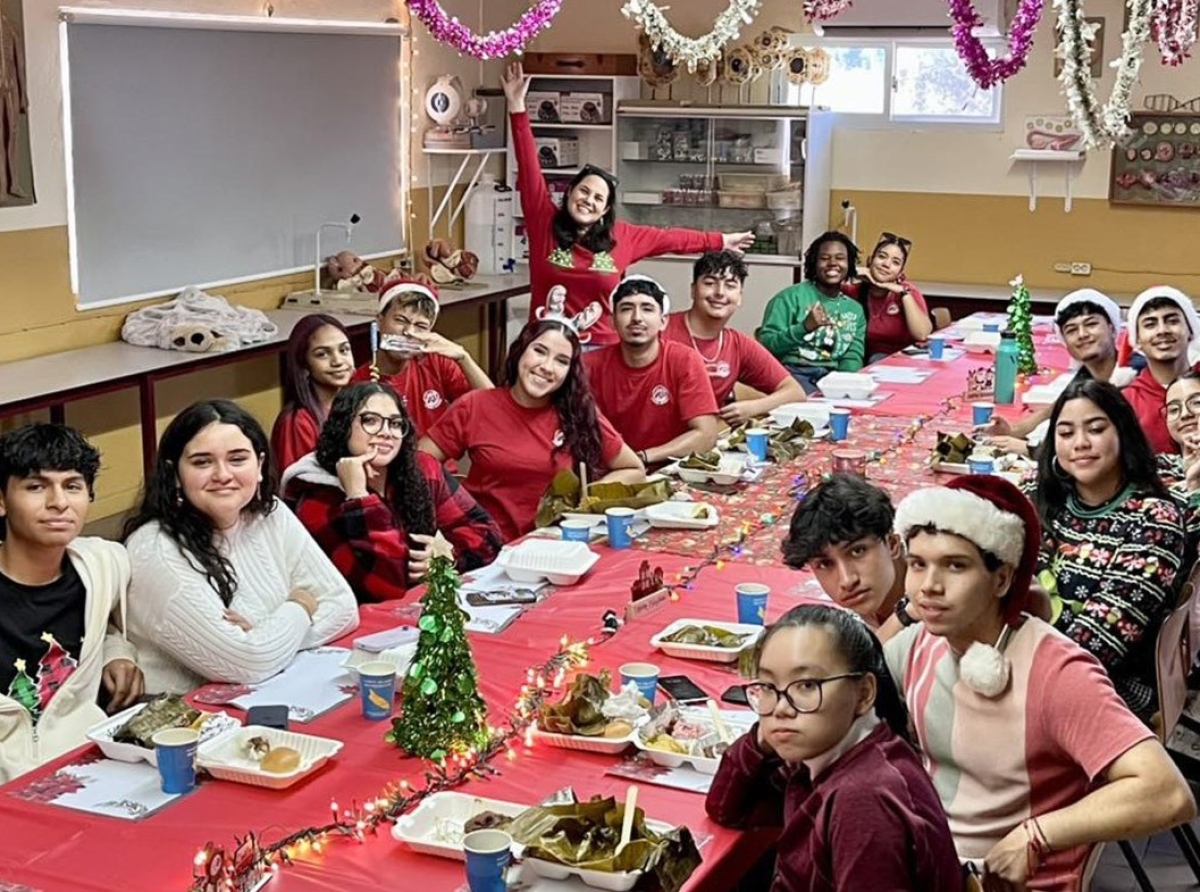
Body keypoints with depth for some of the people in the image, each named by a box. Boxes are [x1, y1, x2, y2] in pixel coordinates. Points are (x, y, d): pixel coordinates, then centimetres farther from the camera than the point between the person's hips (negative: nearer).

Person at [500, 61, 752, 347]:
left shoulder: (620, 236, 6)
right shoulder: (544, 222, -1)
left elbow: (669, 238, 18)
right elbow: (529, 167, -4)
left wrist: (719, 241, 25)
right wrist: (517, 107, -8)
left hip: (602, 349, 2)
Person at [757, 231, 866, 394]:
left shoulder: (855, 309, 18)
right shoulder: (791, 296, 1)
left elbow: (853, 357, 8)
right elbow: (766, 344, -6)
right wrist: (804, 328, -19)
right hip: (793, 372, -5)